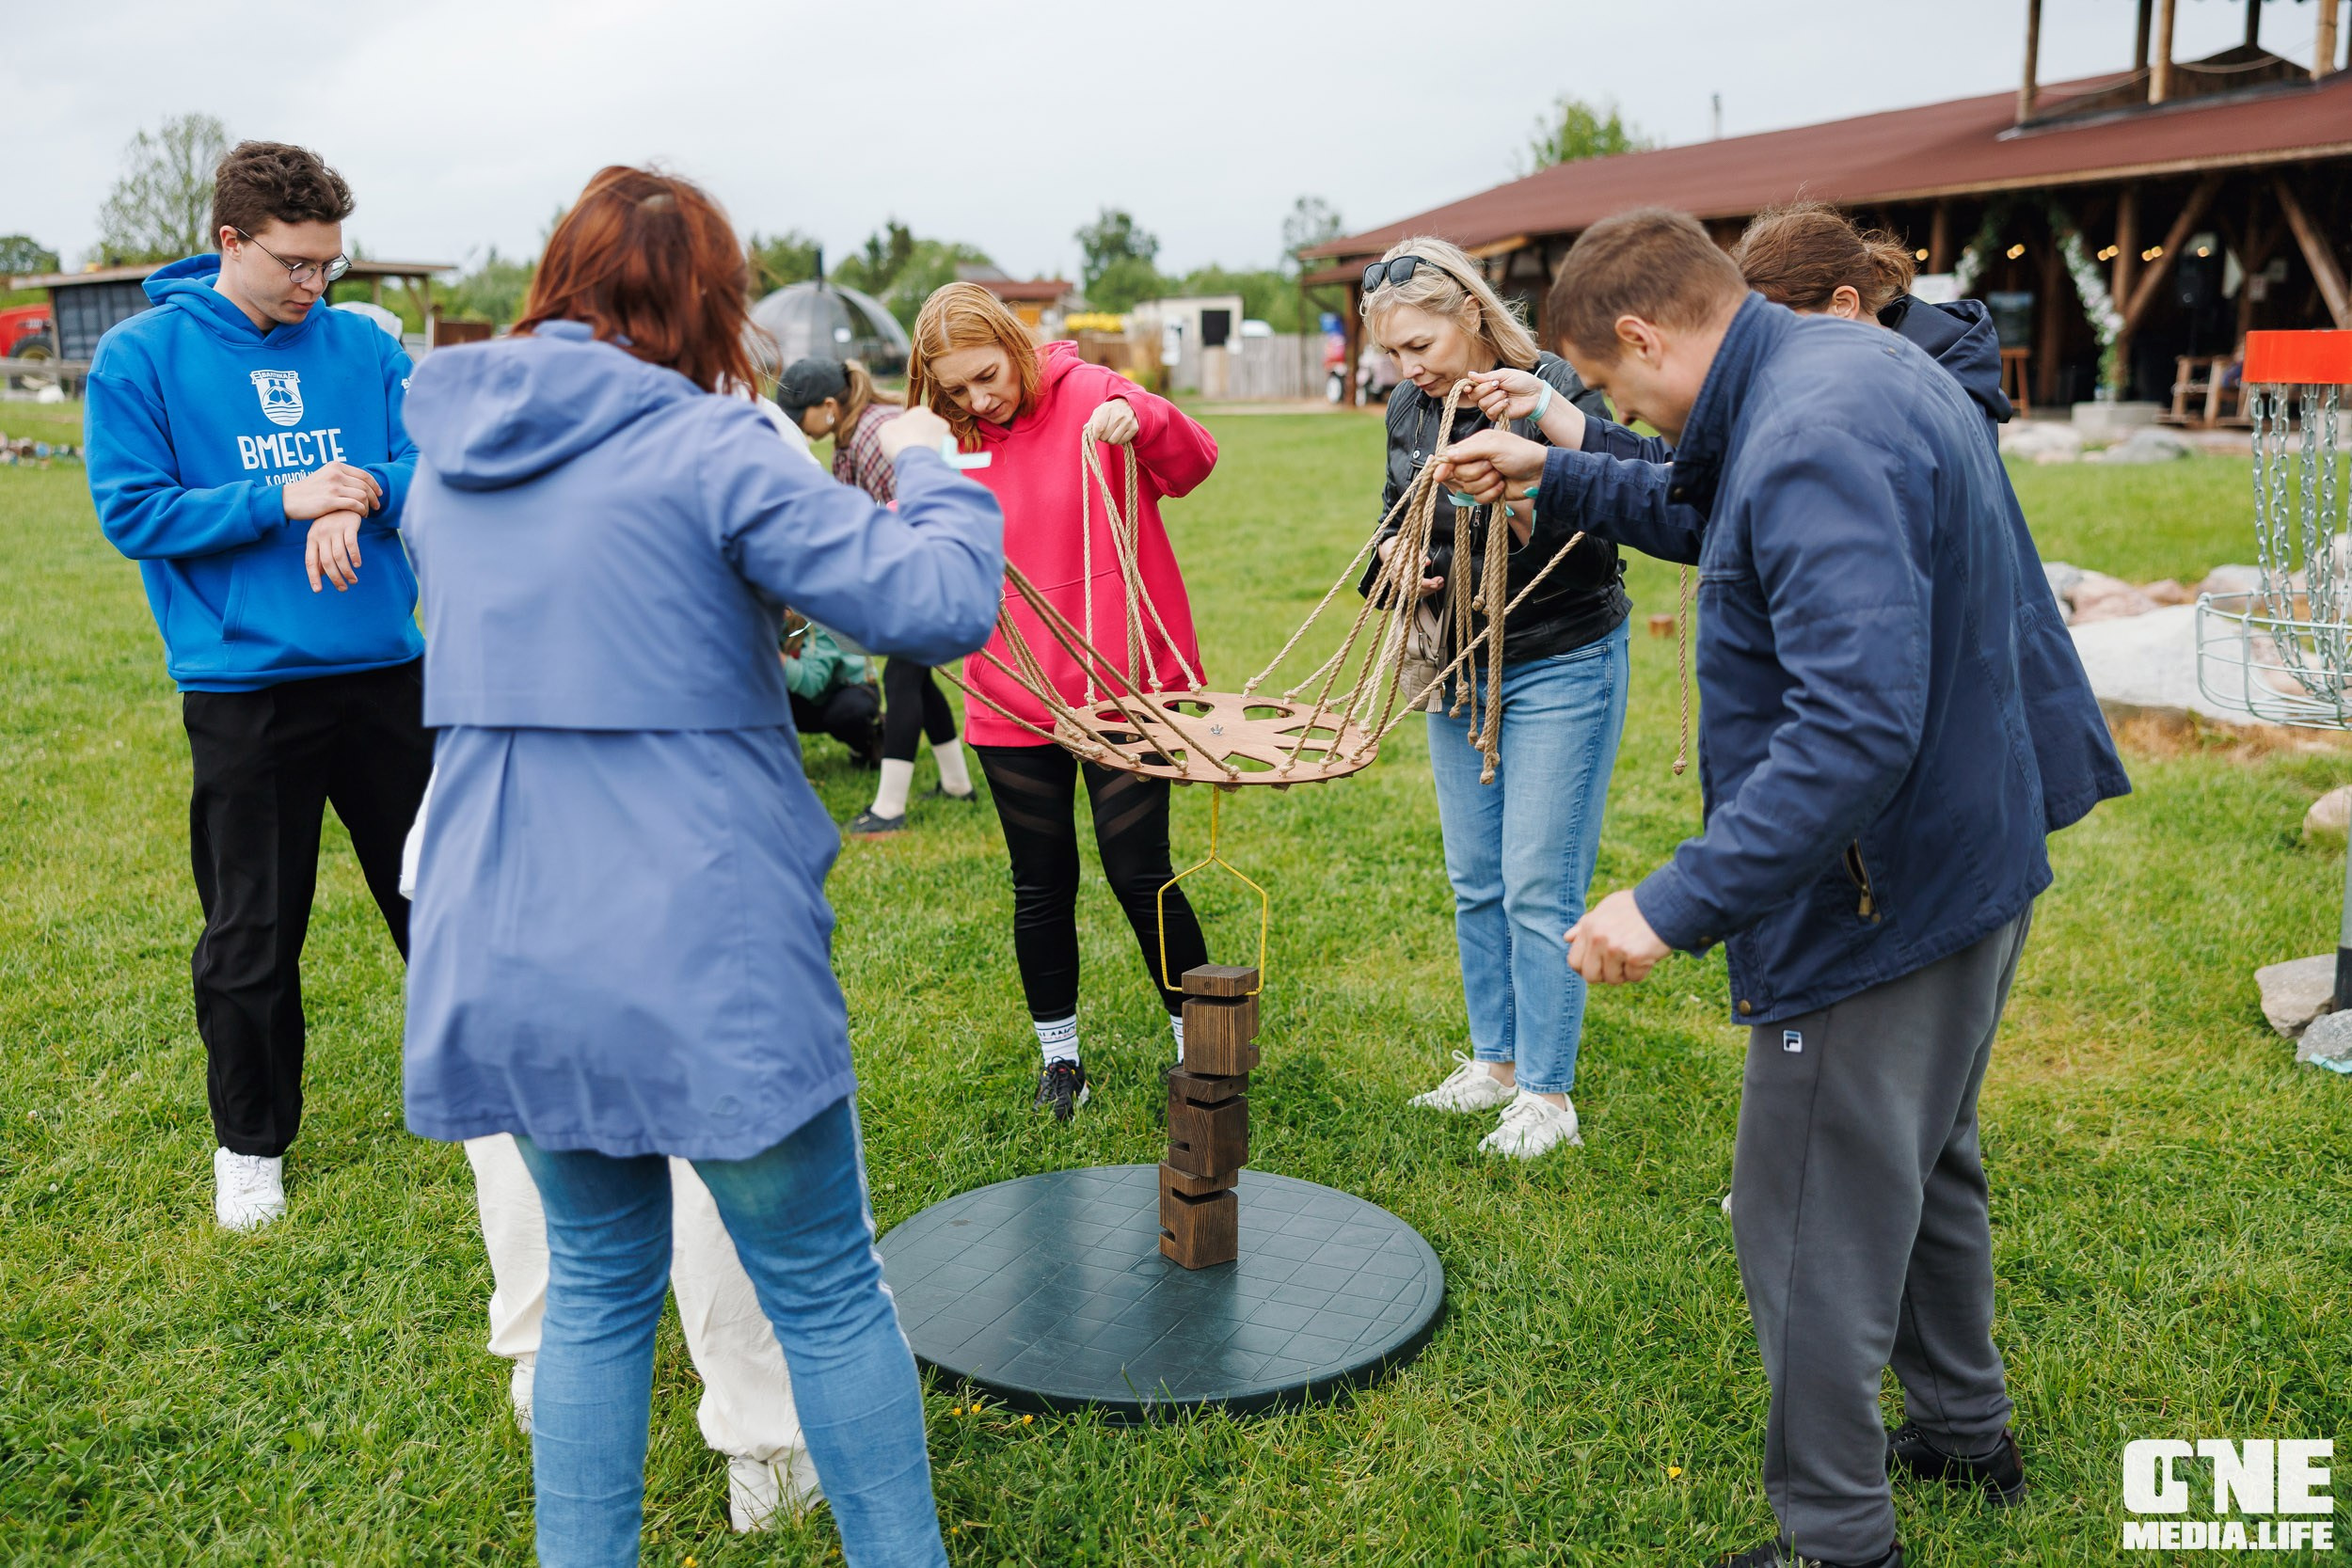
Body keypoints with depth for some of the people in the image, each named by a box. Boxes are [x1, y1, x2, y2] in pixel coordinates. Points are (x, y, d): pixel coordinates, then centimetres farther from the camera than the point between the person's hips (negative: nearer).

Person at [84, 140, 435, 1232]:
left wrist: (360, 496, -19)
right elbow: (131, 511, -8)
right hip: (243, 686, -2)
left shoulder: (362, 346, 4)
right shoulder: (140, 356, -4)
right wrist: (284, 499, -18)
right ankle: (251, 1142, 26)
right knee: (252, 933, 8)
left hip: (383, 666, 3)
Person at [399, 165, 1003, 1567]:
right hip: (701, 953, -6)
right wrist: (931, 469, 3)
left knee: (598, 1285, 22)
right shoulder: (707, 448, -12)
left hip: (500, 955, 6)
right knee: (826, 1293, 11)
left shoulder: (448, 457, 8)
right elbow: (943, 604, -15)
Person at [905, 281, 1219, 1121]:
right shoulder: (949, 446, 1)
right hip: (1014, 704, 3)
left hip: (1122, 684, -3)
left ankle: (1196, 1039, 23)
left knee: (1141, 876, 2)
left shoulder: (1086, 395, -6)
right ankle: (1058, 1055, 30)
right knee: (1042, 885, 12)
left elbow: (1192, 464, -14)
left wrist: (1142, 420, -34)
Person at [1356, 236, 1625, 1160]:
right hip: (1459, 669, 7)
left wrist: (1553, 418, -39)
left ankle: (1548, 1094, 11)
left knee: (1540, 888, -2)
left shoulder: (1552, 393, -18)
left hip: (1560, 668, -7)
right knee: (1476, 884, 14)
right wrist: (1399, 554, -5)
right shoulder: (1409, 406, 2)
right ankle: (1495, 1061, 30)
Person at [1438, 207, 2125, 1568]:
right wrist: (1555, 472, 27)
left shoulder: (1811, 442, -28)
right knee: (1923, 1164, 27)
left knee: (1814, 1226, 5)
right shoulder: (1860, 362, 6)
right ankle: (1969, 1433, 47)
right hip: (1971, 860, 11)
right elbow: (1725, 521, 25)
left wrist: (1678, 905, -35)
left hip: (1875, 900, -11)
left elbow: (1856, 729, -36)